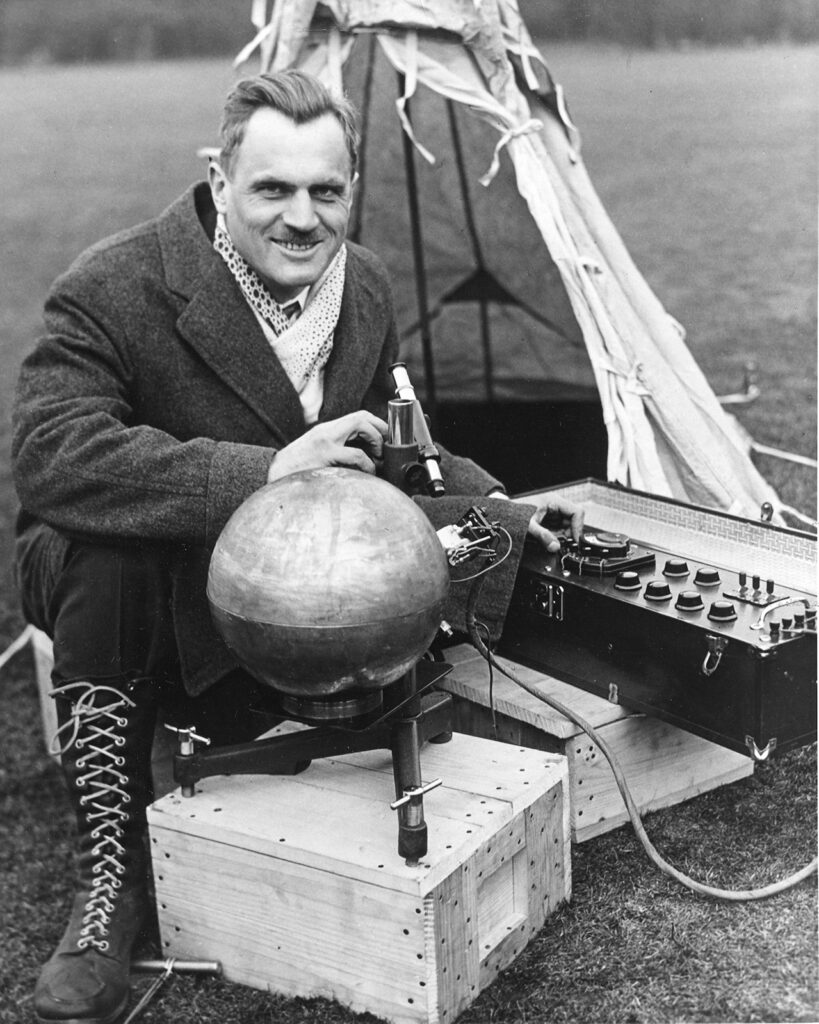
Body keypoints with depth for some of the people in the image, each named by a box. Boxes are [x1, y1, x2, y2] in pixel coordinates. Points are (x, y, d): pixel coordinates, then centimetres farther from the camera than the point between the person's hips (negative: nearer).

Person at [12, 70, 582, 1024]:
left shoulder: (366, 286, -3)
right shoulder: (113, 291, -24)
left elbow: (384, 445, 14)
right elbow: (51, 455, -40)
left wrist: (500, 505, 2)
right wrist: (264, 473, -45)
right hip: (147, 573, -5)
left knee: (495, 532, -8)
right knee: (105, 560, -40)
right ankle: (111, 878, -24)